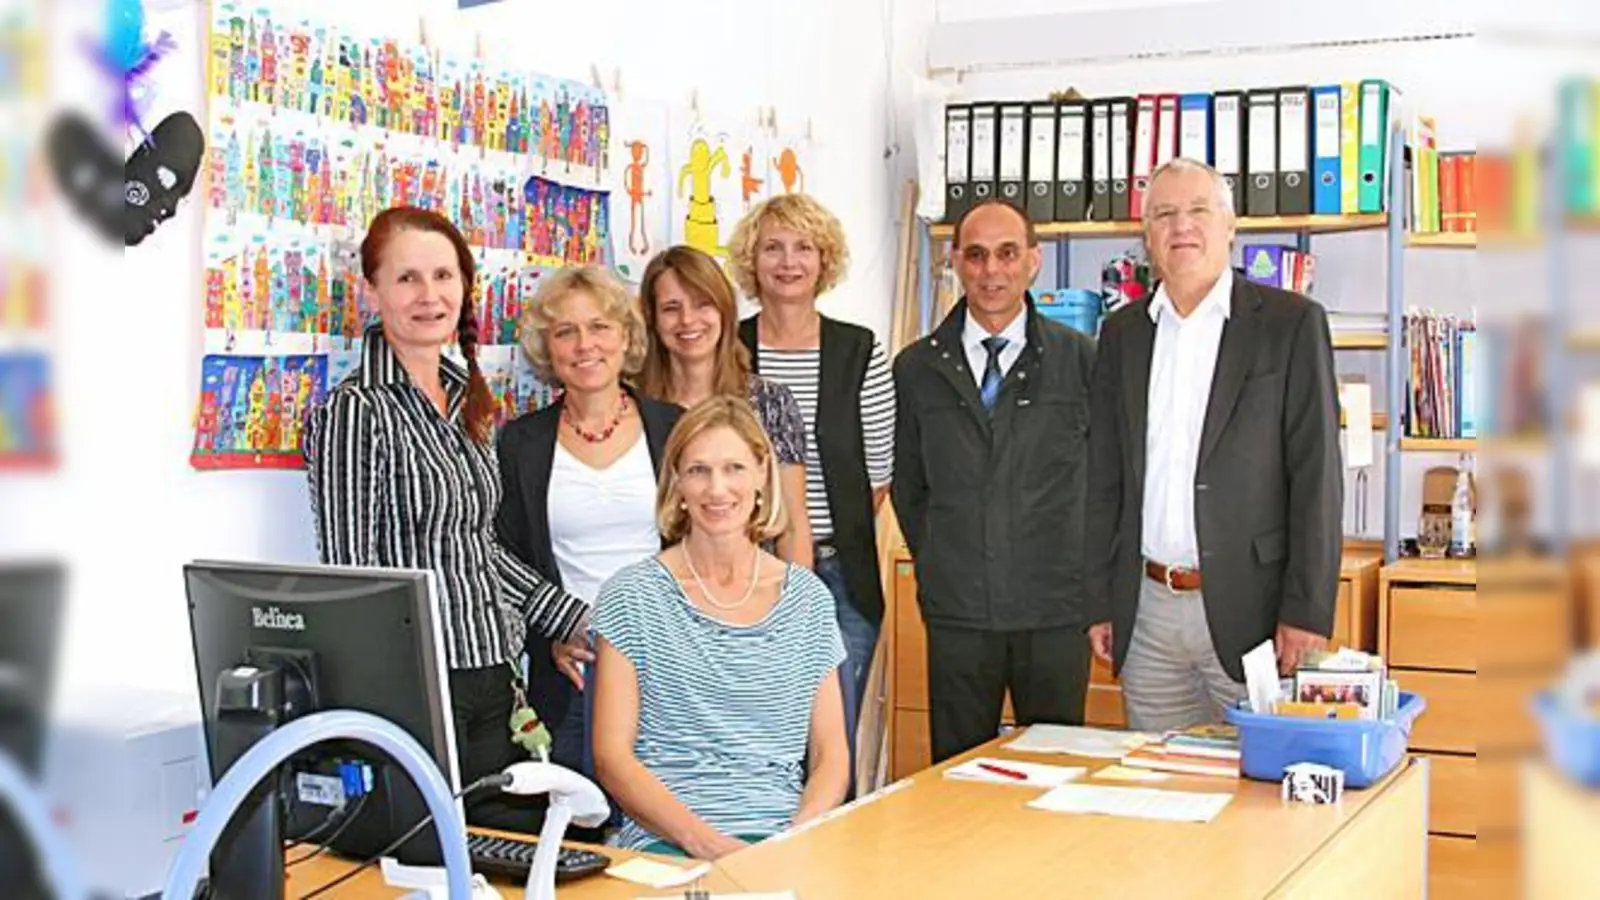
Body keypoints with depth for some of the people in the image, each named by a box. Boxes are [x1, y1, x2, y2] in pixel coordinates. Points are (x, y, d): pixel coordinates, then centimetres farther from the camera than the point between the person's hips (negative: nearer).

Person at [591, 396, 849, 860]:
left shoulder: (808, 598, 13)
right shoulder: (633, 596, 4)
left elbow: (830, 753, 12)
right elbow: (612, 756, -1)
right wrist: (705, 842, -14)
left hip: (785, 838, 3)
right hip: (666, 841, -3)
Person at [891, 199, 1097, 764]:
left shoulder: (1081, 359, 1)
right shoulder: (916, 368, 5)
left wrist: (1092, 583, 3)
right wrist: (935, 568, 8)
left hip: (1056, 612, -1)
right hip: (957, 614, 1)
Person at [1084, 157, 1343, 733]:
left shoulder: (1291, 323, -1)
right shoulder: (1123, 333, 11)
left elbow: (1316, 475, -6)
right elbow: (1105, 479, 13)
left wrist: (1306, 613, -12)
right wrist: (1100, 604, 8)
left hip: (1248, 609, -4)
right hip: (1147, 609, 4)